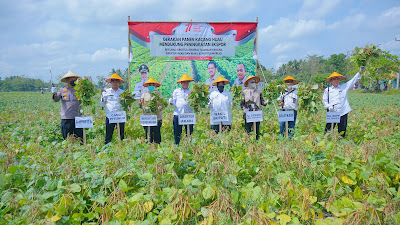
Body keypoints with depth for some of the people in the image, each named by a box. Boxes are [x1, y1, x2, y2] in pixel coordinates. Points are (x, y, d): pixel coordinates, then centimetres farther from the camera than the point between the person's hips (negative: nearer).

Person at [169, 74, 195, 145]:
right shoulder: (176, 91, 16)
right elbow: (173, 102, 12)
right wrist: (171, 101, -9)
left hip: (189, 114, 0)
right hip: (178, 113, 1)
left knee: (189, 132, 0)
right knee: (177, 133, 3)